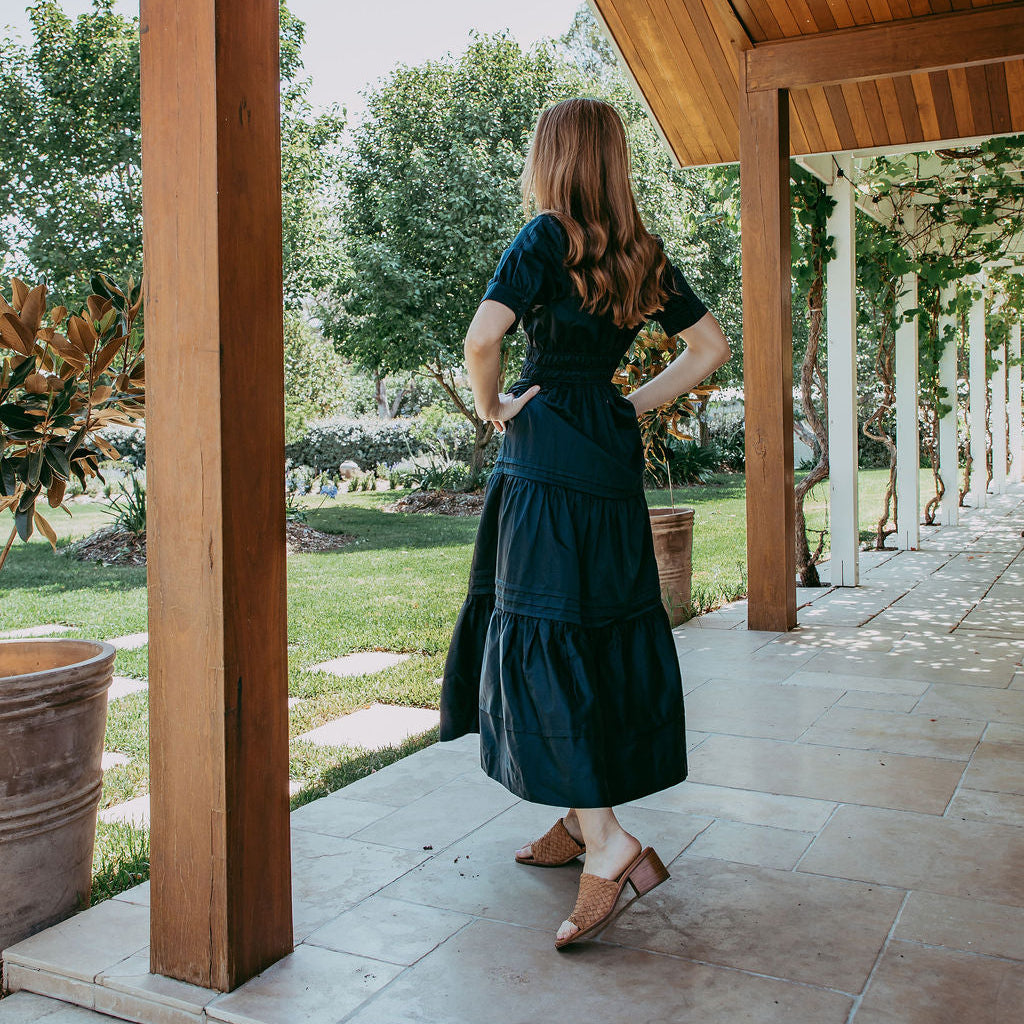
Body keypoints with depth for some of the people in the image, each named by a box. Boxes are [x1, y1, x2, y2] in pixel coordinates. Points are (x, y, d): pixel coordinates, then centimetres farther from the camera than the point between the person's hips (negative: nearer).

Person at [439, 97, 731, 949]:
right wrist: (633, 406, 13)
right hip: (614, 456, 7)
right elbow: (711, 347, 16)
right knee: (609, 638, 12)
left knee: (542, 637, -5)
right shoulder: (644, 252, 12)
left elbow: (482, 339, -22)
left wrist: (493, 407, -4)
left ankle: (606, 842, -11)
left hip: (547, 457, -7)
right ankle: (581, 821, 24)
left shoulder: (547, 238, -8)